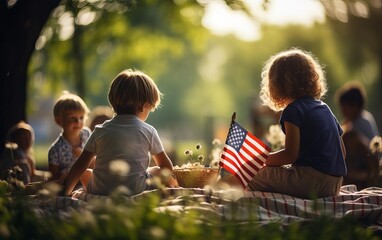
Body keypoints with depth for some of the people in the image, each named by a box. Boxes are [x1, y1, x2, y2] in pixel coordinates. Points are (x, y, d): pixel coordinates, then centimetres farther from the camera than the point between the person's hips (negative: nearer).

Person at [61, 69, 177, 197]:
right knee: (159, 172, 22)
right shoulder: (148, 131, 0)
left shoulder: (100, 131, 4)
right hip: (136, 191, -1)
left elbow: (80, 166, 5)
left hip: (100, 191, 1)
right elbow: (167, 167, 9)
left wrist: (65, 193, 14)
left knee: (85, 173, 29)